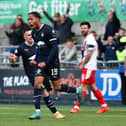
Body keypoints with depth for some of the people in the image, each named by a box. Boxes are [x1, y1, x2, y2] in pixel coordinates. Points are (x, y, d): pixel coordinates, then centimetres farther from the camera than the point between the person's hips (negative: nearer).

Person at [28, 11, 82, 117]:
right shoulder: (34, 32, 9)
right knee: (37, 83, -10)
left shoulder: (48, 29, -15)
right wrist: (36, 60, 9)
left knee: (57, 87, 2)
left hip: (52, 62, -6)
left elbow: (55, 47, -17)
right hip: (41, 62, 6)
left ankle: (77, 90, 27)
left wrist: (46, 62, -22)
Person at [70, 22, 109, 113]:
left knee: (83, 86, -10)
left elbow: (89, 54, -18)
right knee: (93, 87, 11)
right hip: (89, 67, 10)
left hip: (89, 67, -10)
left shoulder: (90, 39, -14)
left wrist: (83, 64, -10)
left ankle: (77, 107, -11)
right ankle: (104, 106, 14)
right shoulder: (87, 39, 18)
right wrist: (83, 62, 14)